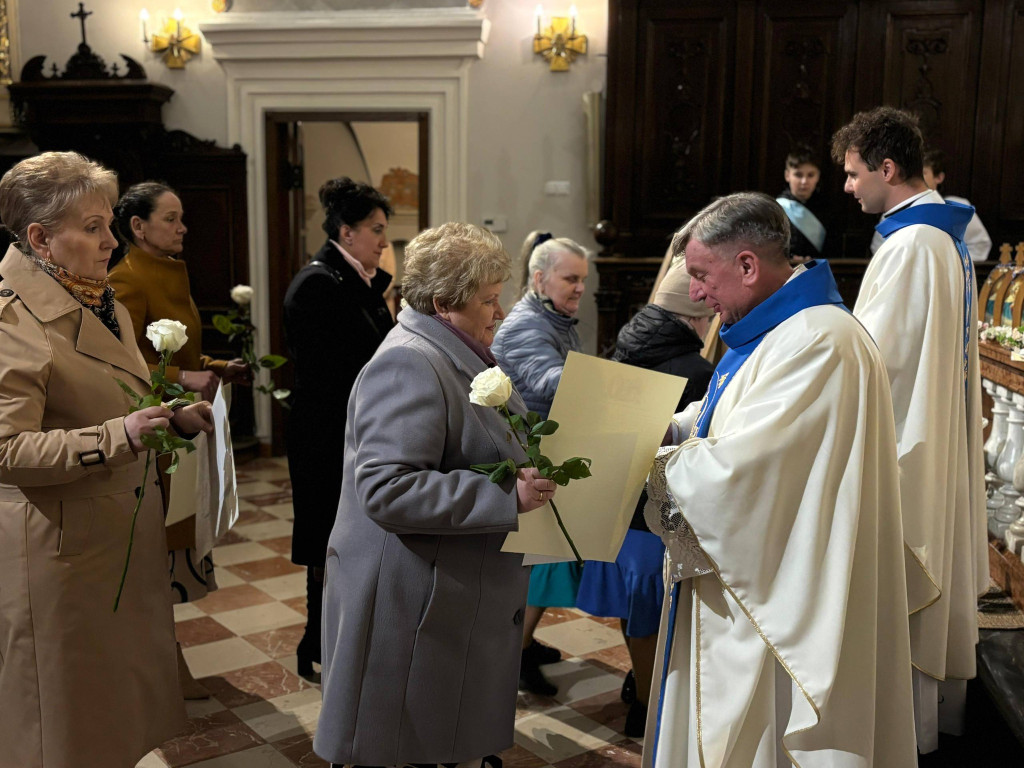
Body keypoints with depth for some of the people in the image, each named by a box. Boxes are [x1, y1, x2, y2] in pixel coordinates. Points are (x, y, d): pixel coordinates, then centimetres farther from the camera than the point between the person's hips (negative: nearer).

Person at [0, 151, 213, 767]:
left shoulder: (103, 302, 12)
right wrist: (118, 435, -31)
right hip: (63, 548, -8)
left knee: (124, 692, 18)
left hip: (126, 530, 8)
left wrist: (175, 419, 7)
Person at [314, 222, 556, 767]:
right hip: (411, 607, -10)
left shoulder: (458, 356, 14)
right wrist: (506, 498, -27)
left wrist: (532, 471, 11)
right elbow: (385, 488, -28)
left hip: (462, 602, 10)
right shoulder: (408, 365, -19)